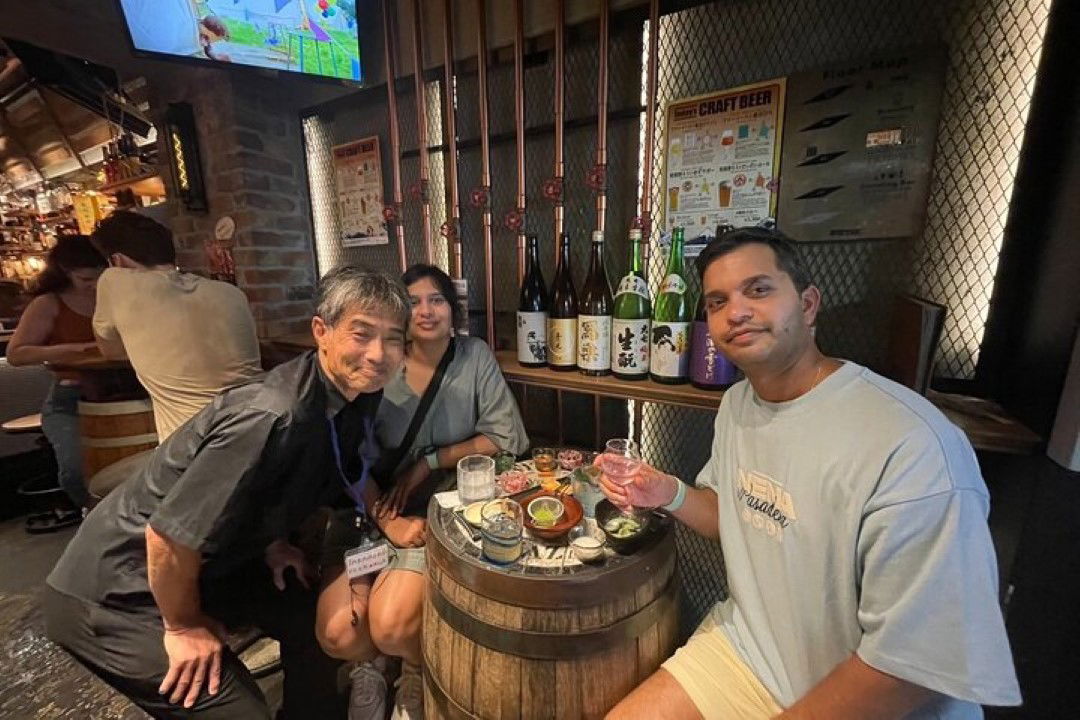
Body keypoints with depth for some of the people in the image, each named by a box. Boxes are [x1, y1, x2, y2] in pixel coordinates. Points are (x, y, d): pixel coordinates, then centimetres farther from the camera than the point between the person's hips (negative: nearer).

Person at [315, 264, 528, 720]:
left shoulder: (475, 357, -3)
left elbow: (506, 438, -8)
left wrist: (428, 462, -14)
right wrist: (388, 522, -16)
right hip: (371, 510, 2)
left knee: (391, 626, -18)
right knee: (338, 635, -13)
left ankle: (416, 678, 21)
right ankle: (371, 665, 27)